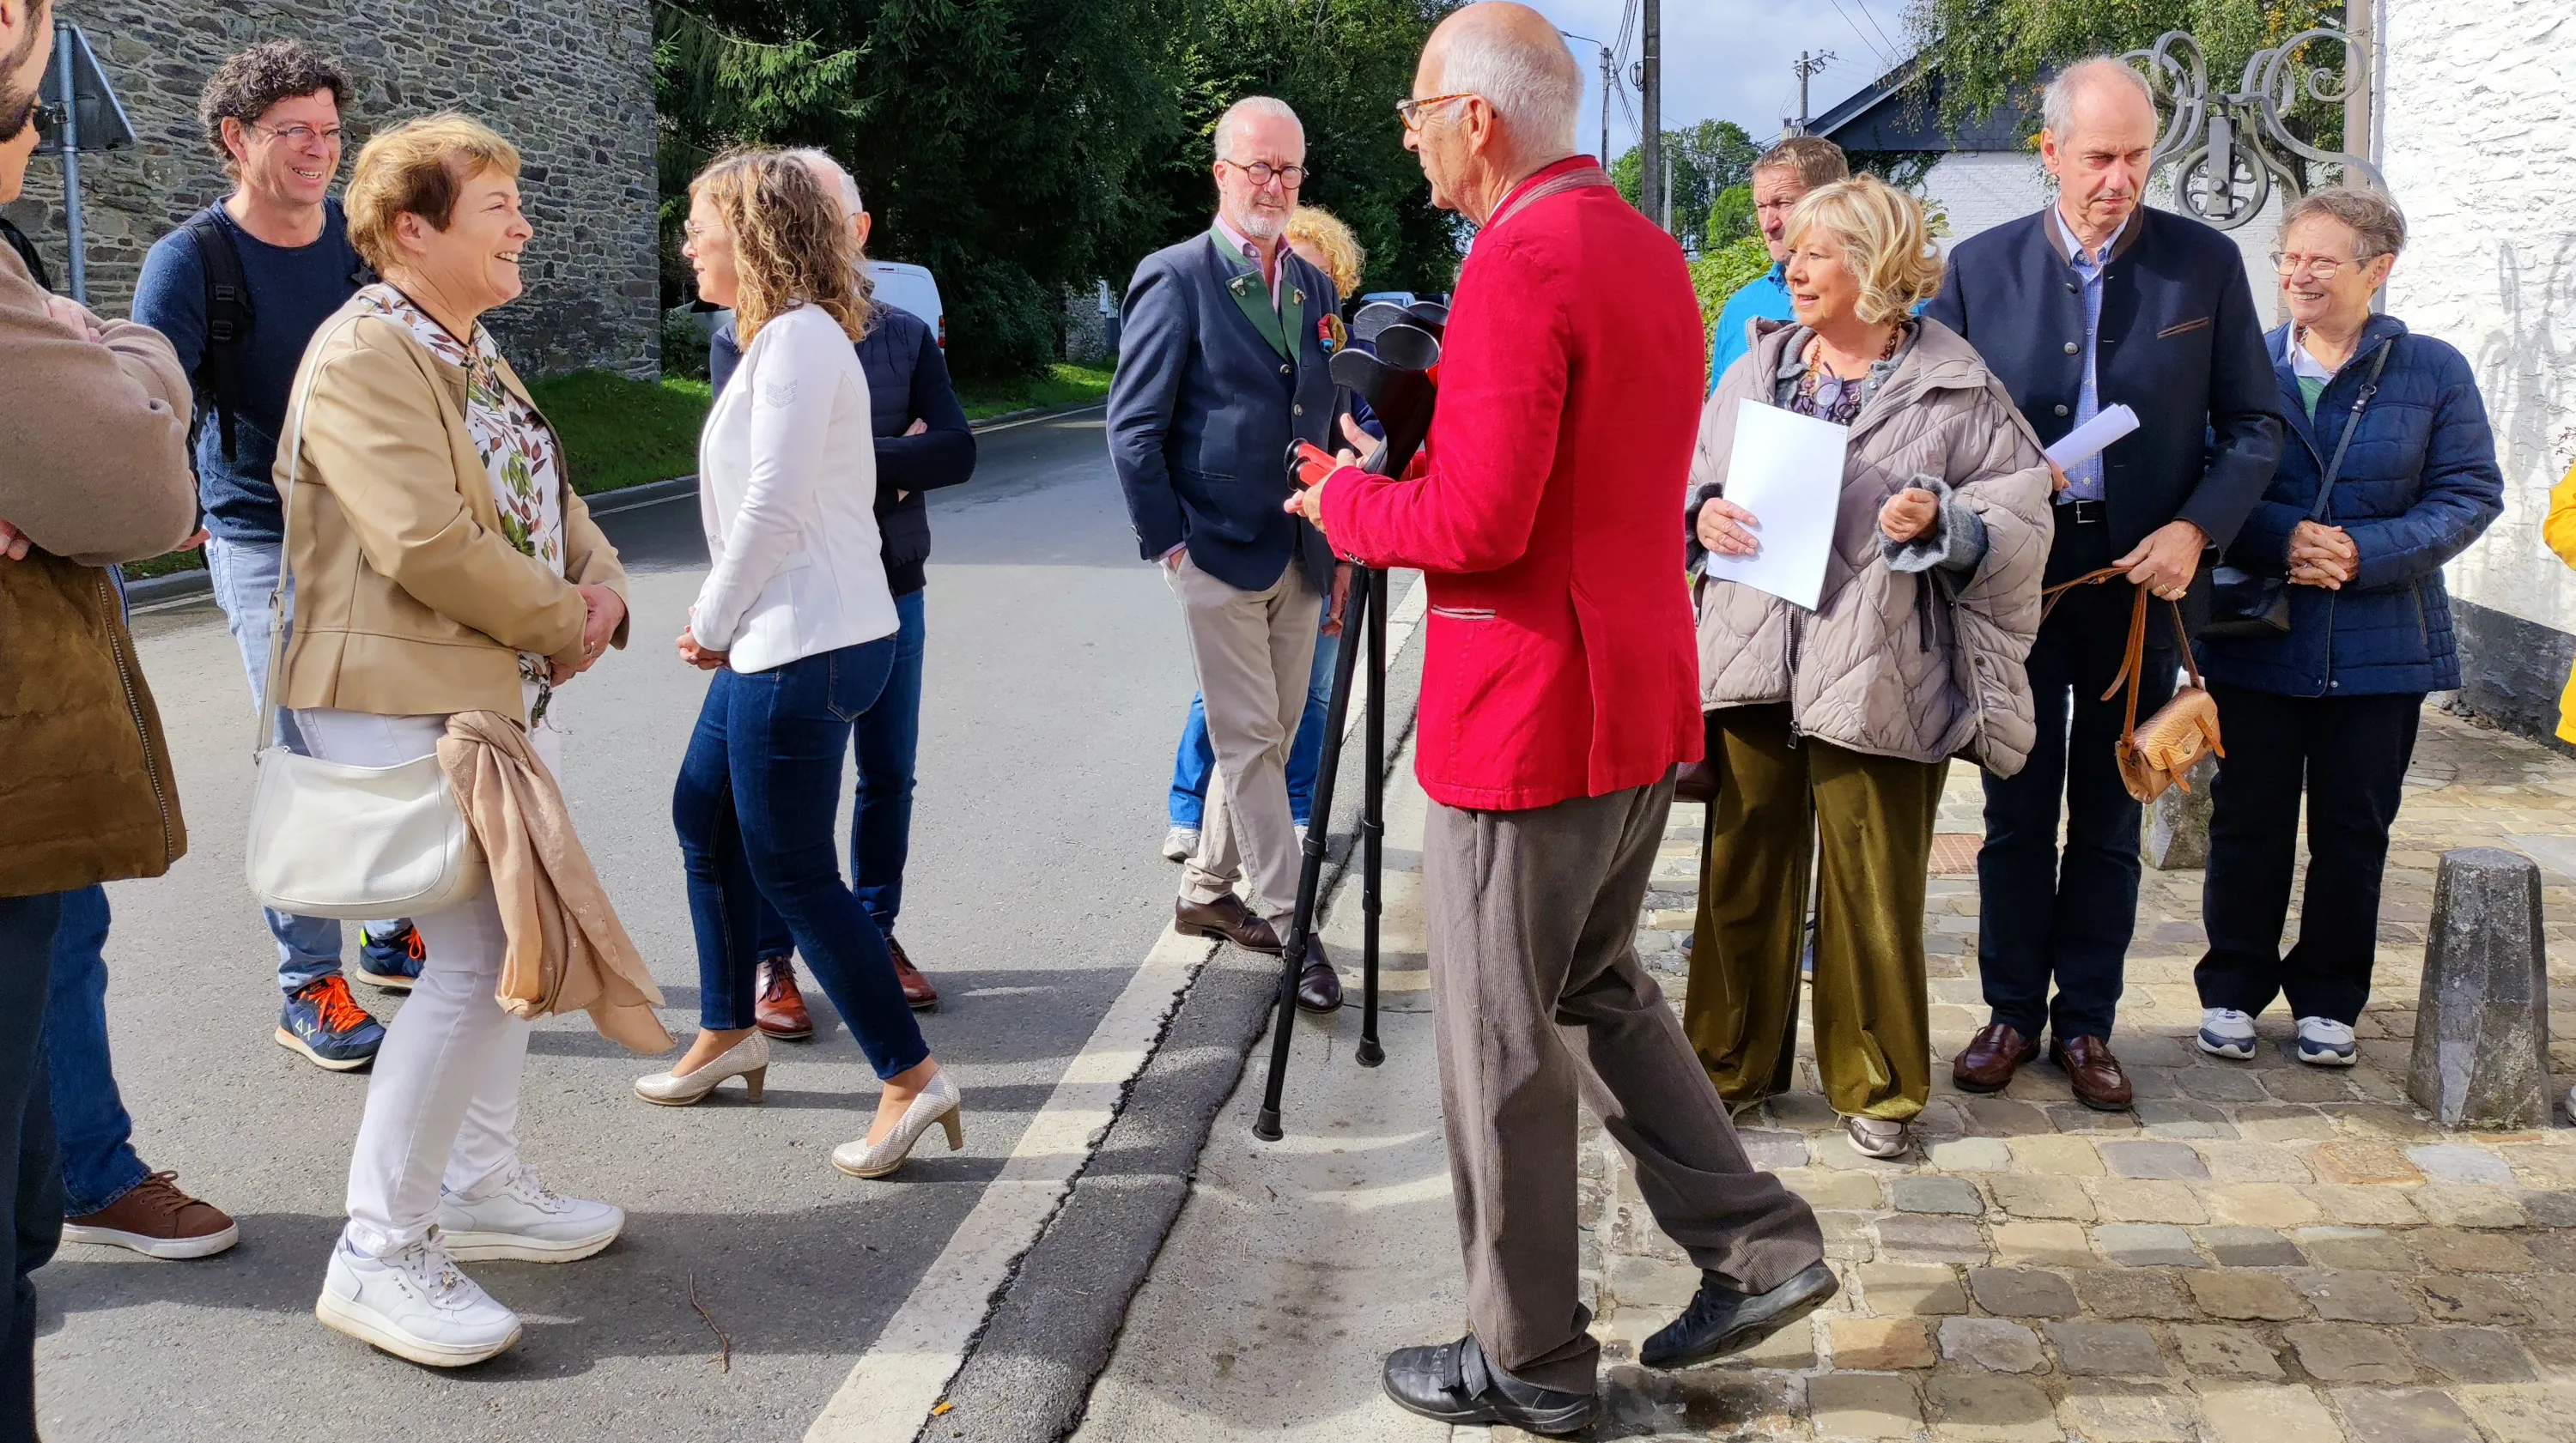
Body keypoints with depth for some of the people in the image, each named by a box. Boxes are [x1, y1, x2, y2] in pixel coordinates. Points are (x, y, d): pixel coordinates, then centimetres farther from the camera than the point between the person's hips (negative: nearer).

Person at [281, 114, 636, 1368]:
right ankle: (381, 1253, -4)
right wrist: (562, 622, -13)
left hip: (509, 690, 10)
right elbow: (424, 541, -24)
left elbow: (550, 499, 19)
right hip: (408, 699, -10)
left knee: (511, 942, 16)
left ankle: (484, 1187, 31)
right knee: (477, 958, -13)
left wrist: (603, 587, -2)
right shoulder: (363, 356, -16)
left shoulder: (475, 355, 16)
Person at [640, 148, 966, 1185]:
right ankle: (727, 1034, 36)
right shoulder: (781, 336, 15)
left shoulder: (800, 336, -16)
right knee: (704, 815, 21)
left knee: (791, 869, -4)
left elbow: (773, 505, -21)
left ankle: (911, 1079, 3)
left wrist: (711, 621, -10)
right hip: (778, 637, 11)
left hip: (806, 649, -11)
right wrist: (721, 621, 7)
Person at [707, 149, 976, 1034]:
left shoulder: (905, 336, 6)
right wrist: (894, 459, -14)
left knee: (888, 778, 12)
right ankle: (772, 959, 16)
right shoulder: (742, 341, -1)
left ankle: (876, 935, 28)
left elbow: (958, 452, -7)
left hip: (891, 594, 3)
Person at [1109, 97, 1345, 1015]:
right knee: (1247, 742, -2)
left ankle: (1207, 893, 27)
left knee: (1271, 736, 12)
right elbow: (1134, 426, -8)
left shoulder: (1316, 288, 12)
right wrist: (1168, 543, -12)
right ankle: (1289, 927, 2)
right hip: (1220, 553, -6)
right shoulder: (1175, 280, -7)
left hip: (1300, 556, 7)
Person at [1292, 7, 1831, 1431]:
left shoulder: (1522, 261, -18)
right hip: (1643, 704, 9)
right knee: (1598, 988, 23)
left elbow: (1479, 523, -23)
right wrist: (1416, 457, 11)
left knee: (1499, 1043, 4)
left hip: (1524, 720, -9)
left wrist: (1347, 500, -5)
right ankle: (1758, 1245, 23)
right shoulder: (1649, 247, 11)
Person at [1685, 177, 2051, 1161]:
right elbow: (1689, 480, 18)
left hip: (1877, 678, -4)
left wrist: (1942, 525, -19)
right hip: (1751, 667, 4)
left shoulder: (1958, 394, -1)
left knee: (1873, 887, 4)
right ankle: (1733, 1062, 26)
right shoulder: (1758, 369, 12)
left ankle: (1875, 1086, 21)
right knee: (1743, 866, 10)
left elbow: (2018, 531, -2)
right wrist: (1702, 515, -3)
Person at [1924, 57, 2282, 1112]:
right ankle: (2012, 1012, 21)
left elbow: (2254, 423, 2)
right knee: (2017, 810, 8)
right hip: (2017, 578, 0)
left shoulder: (2206, 262, 0)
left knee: (2109, 820, 10)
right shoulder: (1980, 267, 0)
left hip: (2141, 582, 0)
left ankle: (2086, 1022, 22)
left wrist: (2197, 528, -13)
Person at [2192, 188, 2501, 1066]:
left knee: (2354, 828, 8)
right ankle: (2233, 989, 20)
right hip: (2256, 638, 0)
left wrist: (2363, 553, -17)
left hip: (2379, 648, 0)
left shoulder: (2432, 371, 0)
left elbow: (2471, 495, -3)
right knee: (2248, 821, 6)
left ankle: (2328, 999, 23)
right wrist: (2280, 540, -18)